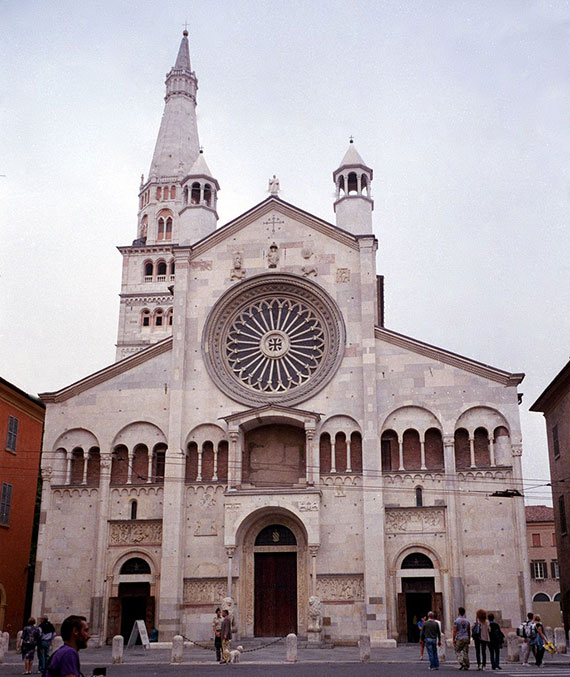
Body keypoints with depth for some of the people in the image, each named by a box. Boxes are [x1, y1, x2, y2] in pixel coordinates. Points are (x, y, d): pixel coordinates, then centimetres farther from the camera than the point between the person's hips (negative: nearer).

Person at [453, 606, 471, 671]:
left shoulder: (456, 620, -6)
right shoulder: (467, 621, 9)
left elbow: (454, 631, -10)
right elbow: (469, 631, 14)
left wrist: (453, 640, -5)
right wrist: (469, 639, 22)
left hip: (459, 639, -4)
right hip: (466, 638, 4)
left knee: (457, 651, 7)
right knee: (466, 652, 7)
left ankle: (461, 663, -12)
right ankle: (466, 666, 5)